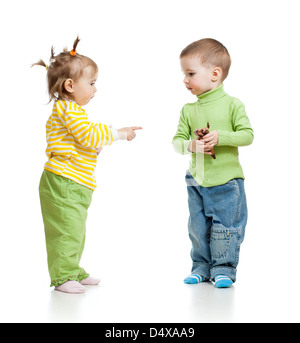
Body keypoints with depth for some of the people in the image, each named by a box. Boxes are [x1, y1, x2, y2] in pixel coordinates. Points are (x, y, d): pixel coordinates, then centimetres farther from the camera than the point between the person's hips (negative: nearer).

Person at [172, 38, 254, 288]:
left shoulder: (233, 104, -5)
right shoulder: (188, 110, 4)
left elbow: (247, 135, -9)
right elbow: (177, 140, 4)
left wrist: (221, 137, -22)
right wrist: (190, 145, -17)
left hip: (227, 179, -3)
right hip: (196, 181, 4)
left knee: (225, 227, 1)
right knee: (198, 228, 10)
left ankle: (224, 268, 16)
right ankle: (201, 267, 25)